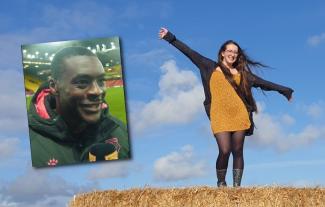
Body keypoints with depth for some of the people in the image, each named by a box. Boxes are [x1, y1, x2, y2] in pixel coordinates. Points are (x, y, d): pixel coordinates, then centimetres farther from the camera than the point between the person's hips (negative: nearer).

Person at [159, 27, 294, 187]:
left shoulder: (241, 73, 16)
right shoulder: (211, 68, 10)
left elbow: (263, 83, 21)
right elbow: (190, 53, 9)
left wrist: (283, 90, 23)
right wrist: (171, 38, 8)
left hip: (239, 117, 3)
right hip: (220, 118, -3)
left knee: (238, 152, 3)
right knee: (224, 151, -12)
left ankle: (237, 186, 10)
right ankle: (221, 183, 8)